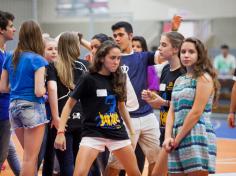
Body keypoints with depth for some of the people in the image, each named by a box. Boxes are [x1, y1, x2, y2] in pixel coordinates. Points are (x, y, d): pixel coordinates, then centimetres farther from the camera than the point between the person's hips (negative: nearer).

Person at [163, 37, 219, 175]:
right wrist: (168, 137, -3)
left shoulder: (204, 78, -5)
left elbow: (196, 112, -12)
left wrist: (177, 139, -11)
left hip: (197, 137, -7)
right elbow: (172, 112, 12)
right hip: (178, 140, 7)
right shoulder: (179, 80, 18)